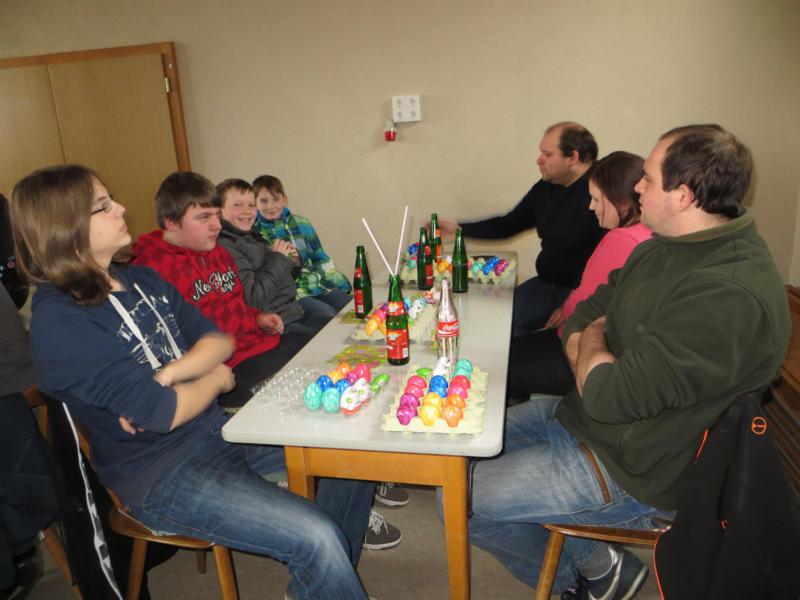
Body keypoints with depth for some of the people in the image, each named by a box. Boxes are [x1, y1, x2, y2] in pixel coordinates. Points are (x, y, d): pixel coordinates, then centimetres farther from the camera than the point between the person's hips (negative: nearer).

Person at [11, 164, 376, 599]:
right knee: (317, 538, -24)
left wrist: (162, 376, -14)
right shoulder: (59, 323, -19)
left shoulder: (142, 280, 6)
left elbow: (219, 340, 4)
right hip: (159, 473, -8)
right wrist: (216, 378, -4)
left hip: (214, 430, 8)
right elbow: (164, 413, -22)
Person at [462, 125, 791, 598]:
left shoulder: (732, 297, -30)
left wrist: (591, 343, -10)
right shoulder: (664, 247, 3)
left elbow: (610, 397, -30)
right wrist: (594, 364, -13)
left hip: (630, 472, -9)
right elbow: (581, 318, 8)